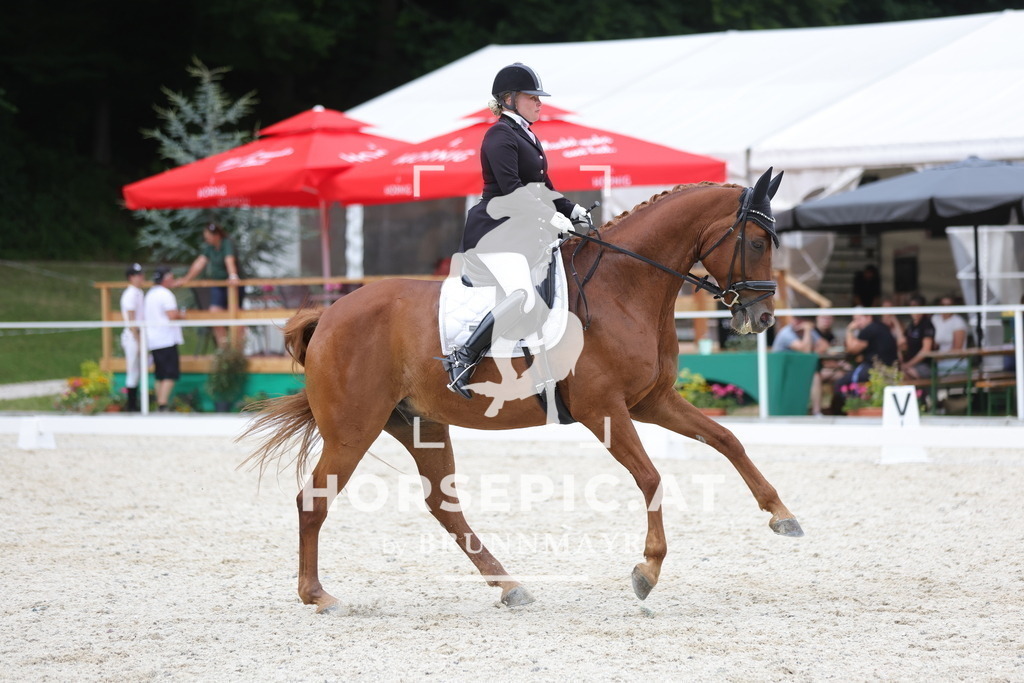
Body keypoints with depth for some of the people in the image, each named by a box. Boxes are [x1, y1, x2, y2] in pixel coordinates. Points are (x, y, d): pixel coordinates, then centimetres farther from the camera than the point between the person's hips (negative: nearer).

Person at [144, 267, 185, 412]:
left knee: (160, 376, 11)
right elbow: (172, 315, -20)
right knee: (170, 375, -10)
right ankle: (163, 405, -18)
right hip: (167, 339, -9)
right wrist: (181, 315, -1)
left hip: (153, 340, 9)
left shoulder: (150, 294, 17)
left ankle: (159, 406, 10)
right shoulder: (165, 294, -11)